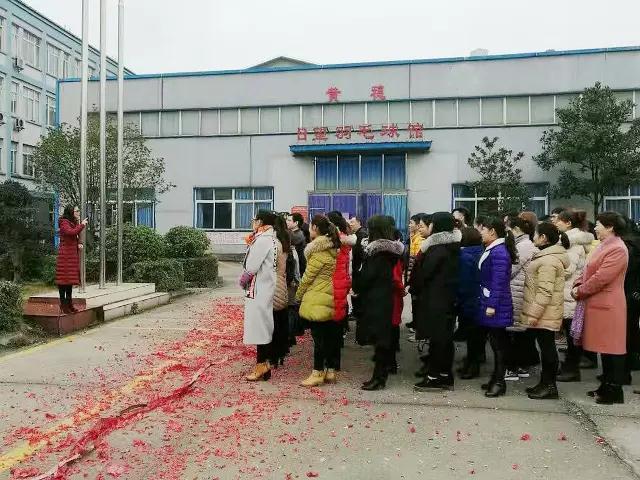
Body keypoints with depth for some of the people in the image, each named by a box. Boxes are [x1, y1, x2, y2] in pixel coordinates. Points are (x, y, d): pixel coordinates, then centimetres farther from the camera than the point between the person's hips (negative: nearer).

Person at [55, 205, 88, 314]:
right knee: (64, 278, -6)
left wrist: (79, 244, 7)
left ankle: (69, 304, 17)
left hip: (73, 254, 9)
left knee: (71, 278, 11)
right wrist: (82, 225, -16)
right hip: (65, 254, -9)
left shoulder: (75, 223, 18)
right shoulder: (64, 223, -8)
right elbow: (71, 232, -27)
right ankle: (63, 305, -3)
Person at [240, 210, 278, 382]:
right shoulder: (271, 238, 14)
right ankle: (265, 364, 21)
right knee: (265, 326, 13)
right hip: (266, 288, 10)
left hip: (258, 289, -10)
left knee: (259, 326, -5)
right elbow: (261, 264, 10)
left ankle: (261, 365, 0)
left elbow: (251, 267, -17)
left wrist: (243, 279, 0)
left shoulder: (262, 239, -15)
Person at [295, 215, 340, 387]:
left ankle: (318, 373, 5)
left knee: (318, 336, -2)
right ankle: (330, 369, 22)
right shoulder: (332, 247, 10)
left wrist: (298, 295, 0)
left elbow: (308, 276, -13)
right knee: (329, 335, 13)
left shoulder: (318, 250, -16)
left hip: (316, 299, -9)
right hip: (329, 297, 9)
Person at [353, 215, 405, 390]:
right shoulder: (393, 249, 10)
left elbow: (366, 275, -18)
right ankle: (381, 375, 20)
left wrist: (356, 287, 1)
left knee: (379, 338, -4)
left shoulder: (376, 250, -15)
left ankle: (379, 377, 2)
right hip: (387, 298, 9)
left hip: (375, 300, -9)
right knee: (385, 337, 12)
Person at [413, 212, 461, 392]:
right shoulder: (452, 247, 11)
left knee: (436, 338, -3)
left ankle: (434, 377, 3)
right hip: (449, 298, 9)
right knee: (446, 337, 12)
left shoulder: (438, 248, -16)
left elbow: (425, 273, -18)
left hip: (435, 299, -9)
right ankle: (446, 376, 20)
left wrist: (413, 287, 0)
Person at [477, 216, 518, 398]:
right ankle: (496, 377, 25)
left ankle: (500, 382, 8)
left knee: (498, 342, -1)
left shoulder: (499, 252, -17)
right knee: (495, 341, 15)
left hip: (496, 305, -9)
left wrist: (492, 305, -21)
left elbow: (498, 282, -21)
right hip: (489, 302, 9)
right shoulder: (492, 250, 12)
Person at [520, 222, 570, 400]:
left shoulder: (548, 261, -20)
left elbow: (545, 292, -24)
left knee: (547, 347, -1)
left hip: (545, 314, -10)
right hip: (544, 313, 10)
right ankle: (545, 383, 25)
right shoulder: (547, 256, 14)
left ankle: (550, 386, 9)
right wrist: (533, 312, 22)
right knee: (545, 346, 15)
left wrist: (534, 313, -22)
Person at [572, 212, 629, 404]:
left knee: (612, 348, -1)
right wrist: (578, 285, 1)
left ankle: (615, 391, 9)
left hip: (608, 305, -10)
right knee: (604, 346, 16)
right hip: (598, 303, 10)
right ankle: (606, 386, 25)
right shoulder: (604, 246, 16)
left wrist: (580, 291, -12)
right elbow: (588, 270, 17)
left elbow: (601, 278, -22)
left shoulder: (617, 249, -16)